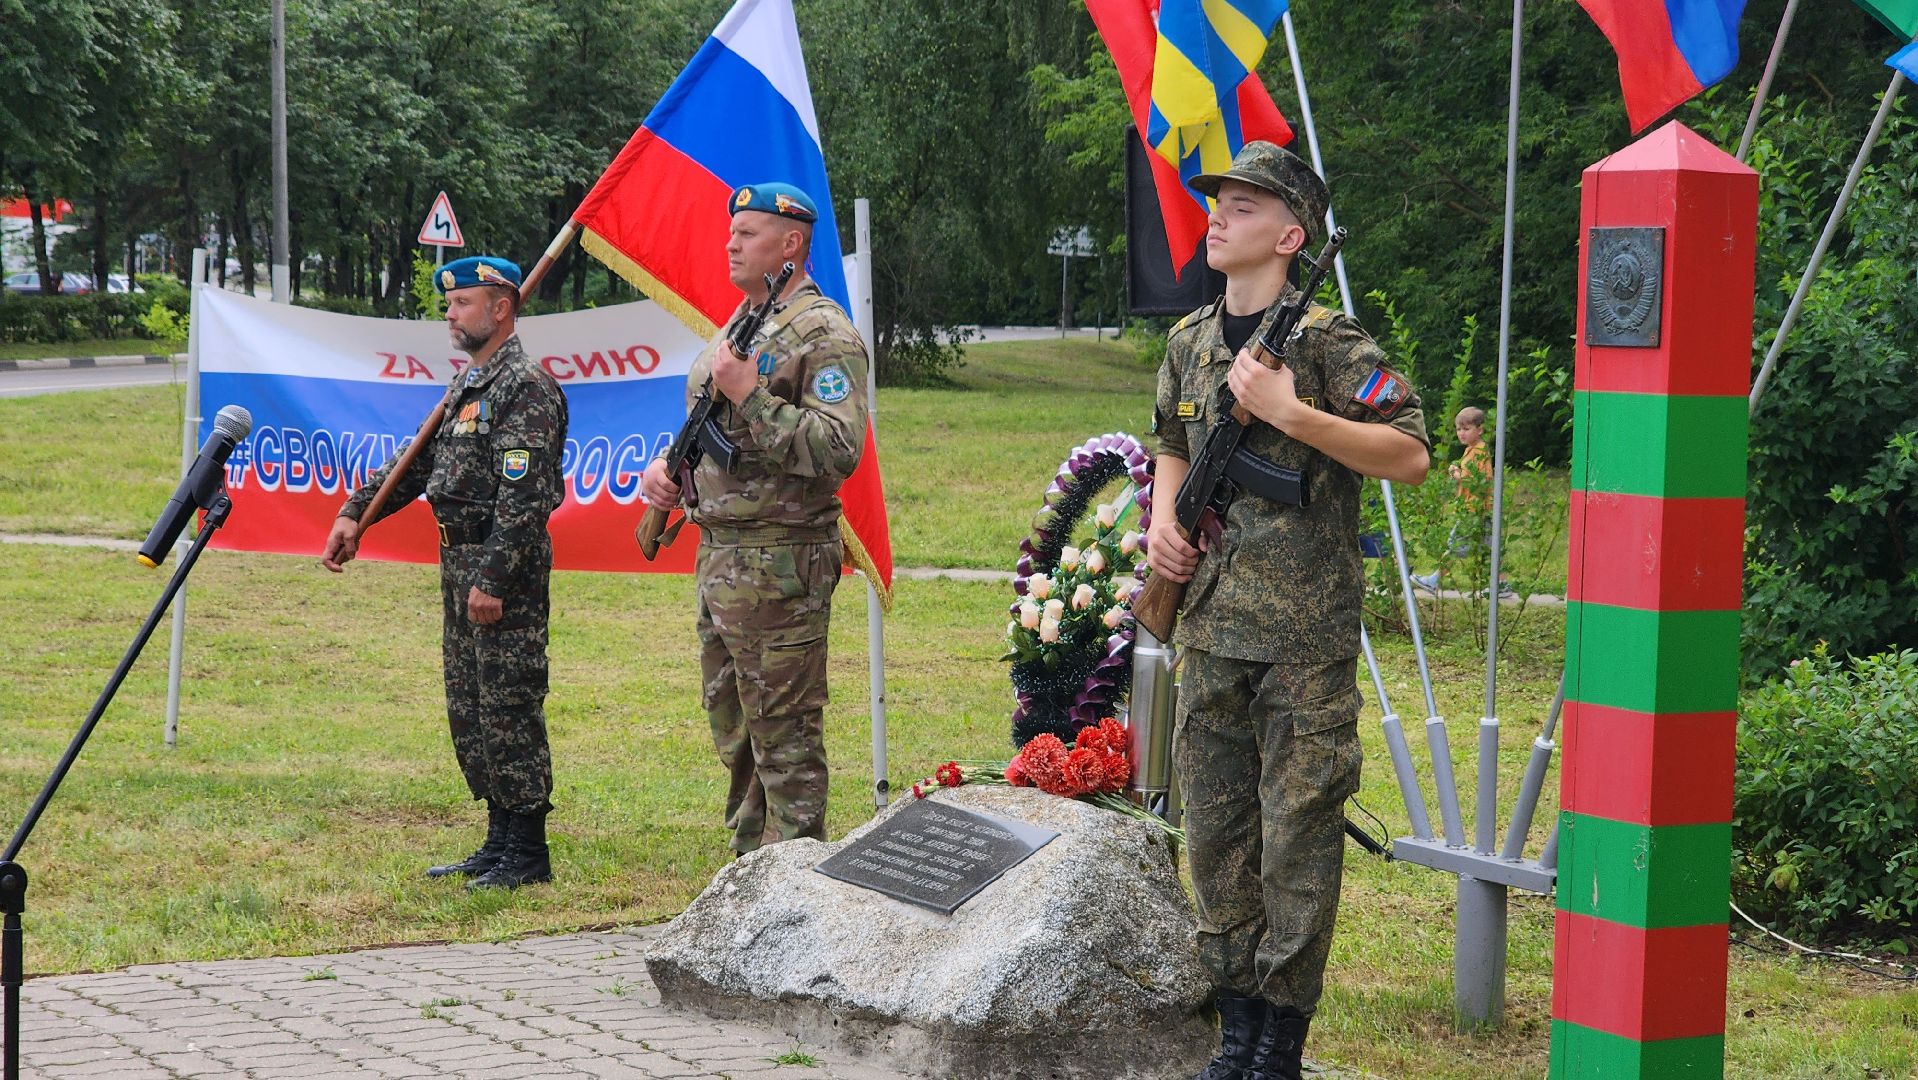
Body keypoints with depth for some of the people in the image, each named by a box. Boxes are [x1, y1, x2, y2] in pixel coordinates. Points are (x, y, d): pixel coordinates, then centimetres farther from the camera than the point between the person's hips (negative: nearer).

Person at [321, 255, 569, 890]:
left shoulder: (526, 387, -14)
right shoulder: (467, 384, 17)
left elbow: (523, 496, -21)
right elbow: (418, 460, 23)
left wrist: (494, 578, -24)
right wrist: (357, 512, 14)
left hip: (505, 566, -10)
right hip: (459, 560, 10)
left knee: (508, 709, -7)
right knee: (468, 709, 13)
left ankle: (527, 855, -1)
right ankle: (500, 842, 21)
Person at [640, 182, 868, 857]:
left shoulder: (825, 335, -11)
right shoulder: (734, 330, 18)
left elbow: (838, 451, -23)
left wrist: (749, 394, -22)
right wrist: (668, 469, 8)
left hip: (779, 566, -10)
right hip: (719, 554, 10)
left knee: (784, 737, -6)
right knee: (734, 733, 16)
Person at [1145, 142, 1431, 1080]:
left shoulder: (1327, 341, -9)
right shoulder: (1188, 342, 12)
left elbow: (1411, 455, -15)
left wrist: (1289, 412, -20)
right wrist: (1162, 522, 10)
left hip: (1305, 635, -7)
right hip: (1211, 630, 7)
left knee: (1297, 835, -2)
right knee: (1215, 829, 10)